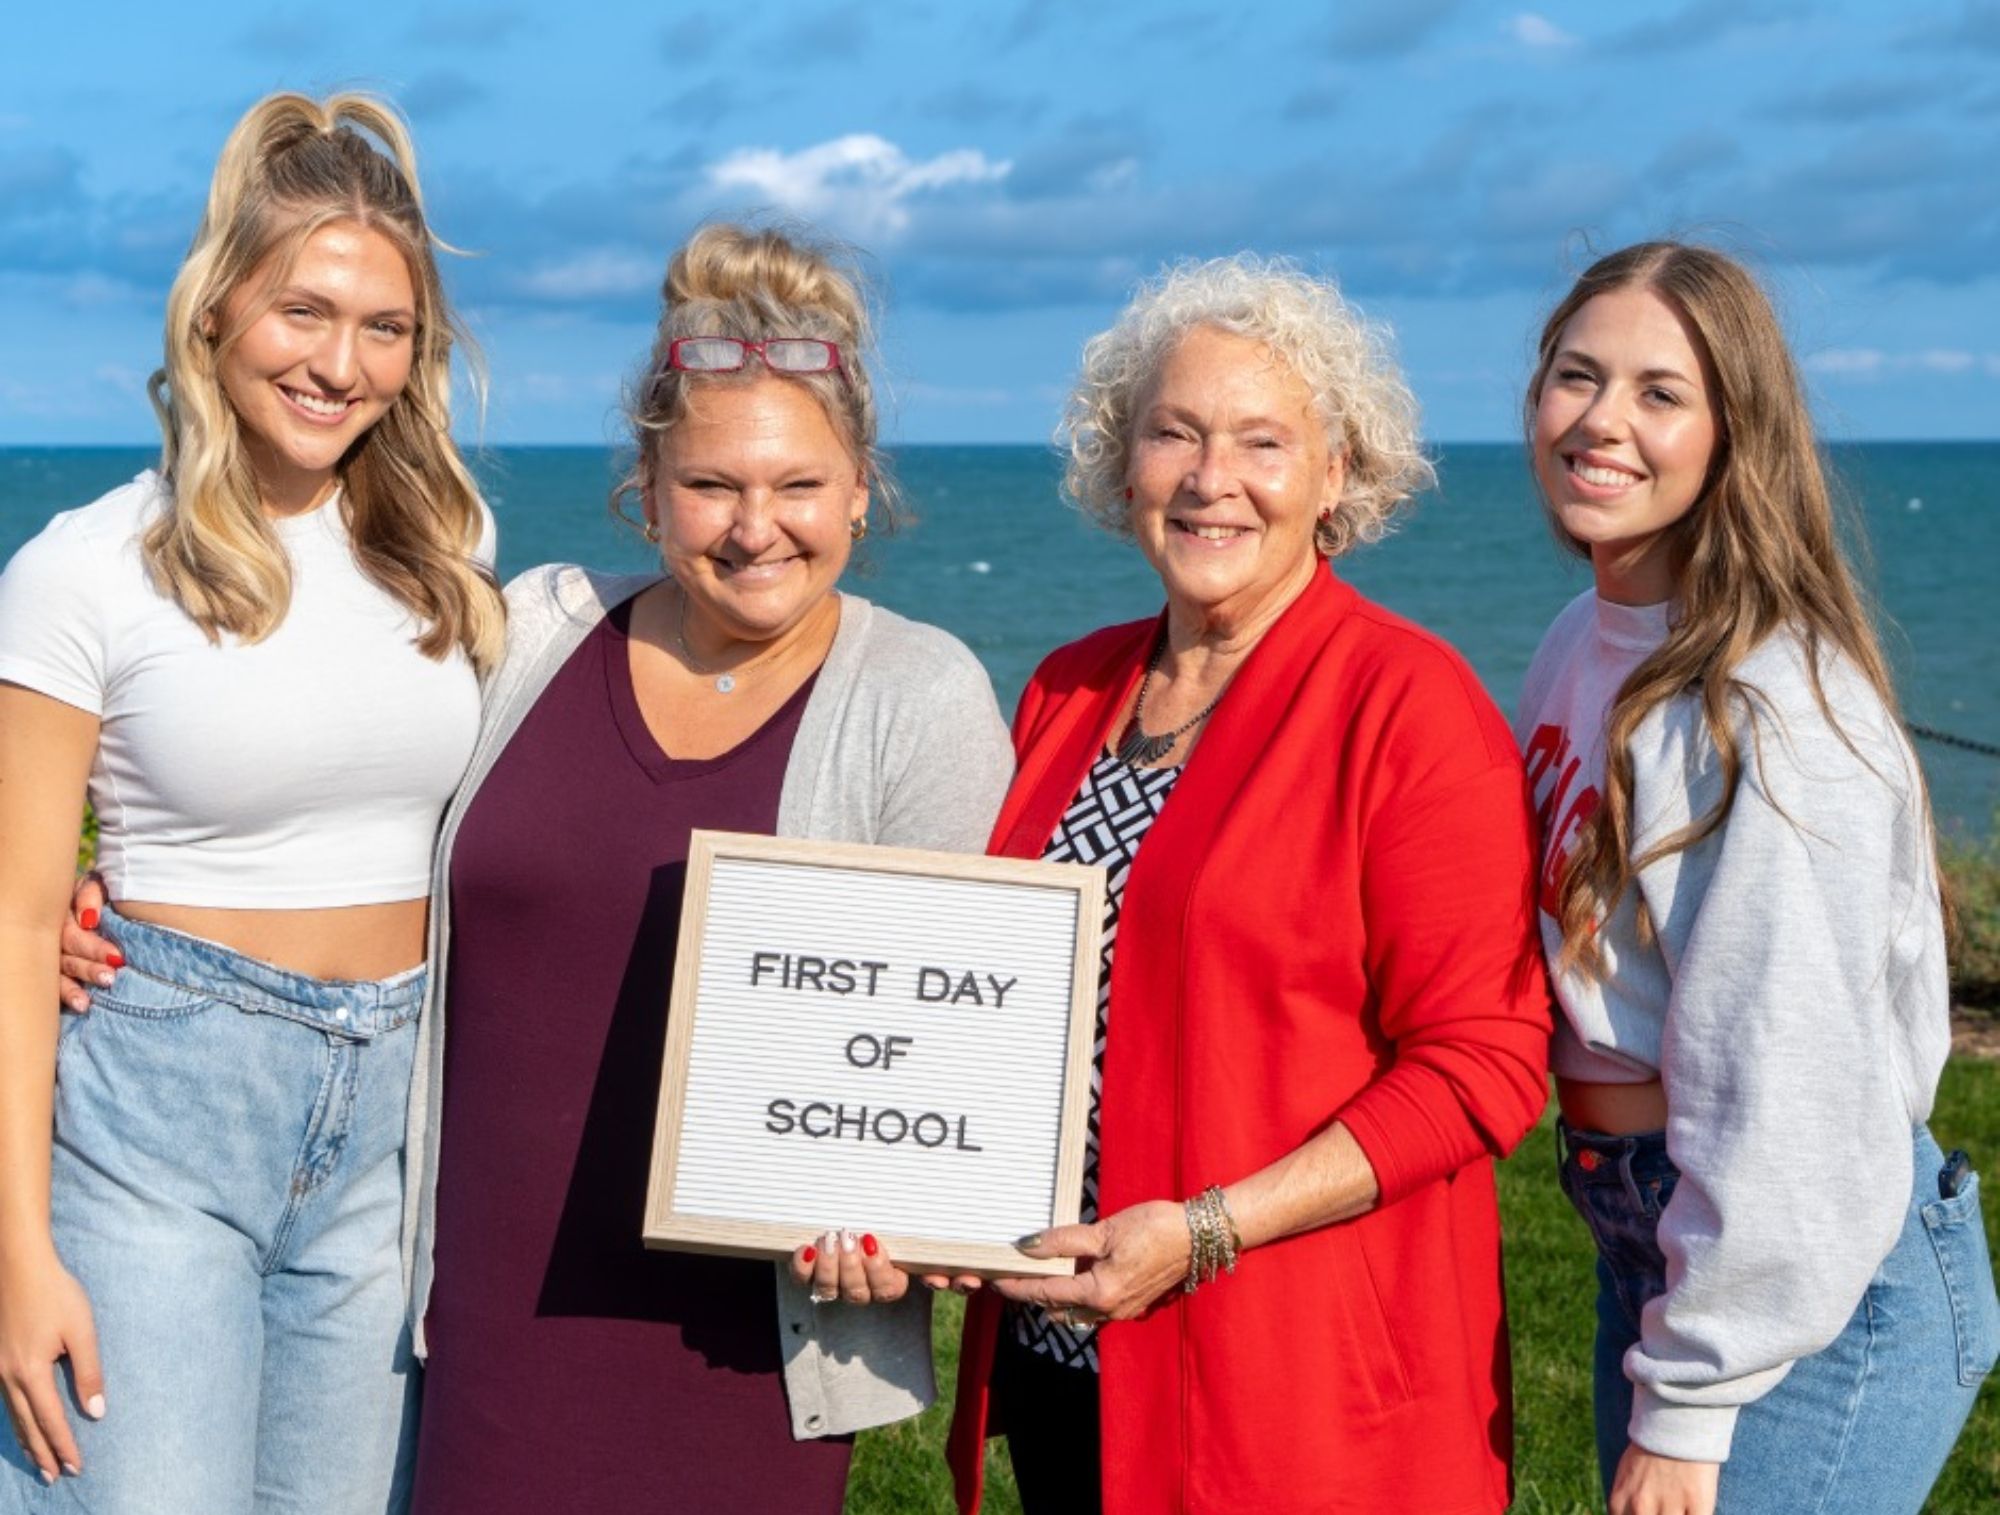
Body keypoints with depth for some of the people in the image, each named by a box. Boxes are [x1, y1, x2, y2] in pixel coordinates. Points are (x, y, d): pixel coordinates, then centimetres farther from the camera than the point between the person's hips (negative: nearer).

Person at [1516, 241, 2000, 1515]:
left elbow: (1785, 1091, -23)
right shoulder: (1585, 646, 6)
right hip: (1644, 1246, 8)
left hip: (1811, 1279, -8)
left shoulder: (1770, 707, -21)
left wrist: (1690, 1404, -18)